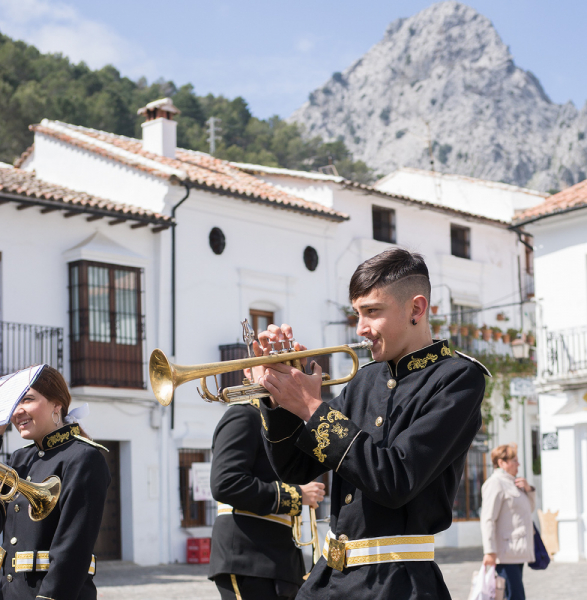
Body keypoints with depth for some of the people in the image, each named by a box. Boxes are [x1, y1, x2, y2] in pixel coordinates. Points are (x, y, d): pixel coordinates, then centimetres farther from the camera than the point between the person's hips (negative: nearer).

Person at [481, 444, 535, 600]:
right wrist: (490, 551, -22)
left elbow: (529, 509, 28)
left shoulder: (511, 482, 19)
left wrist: (528, 489, 8)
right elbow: (488, 519, -16)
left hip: (518, 553, 10)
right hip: (506, 553, -10)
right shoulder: (495, 483, -10)